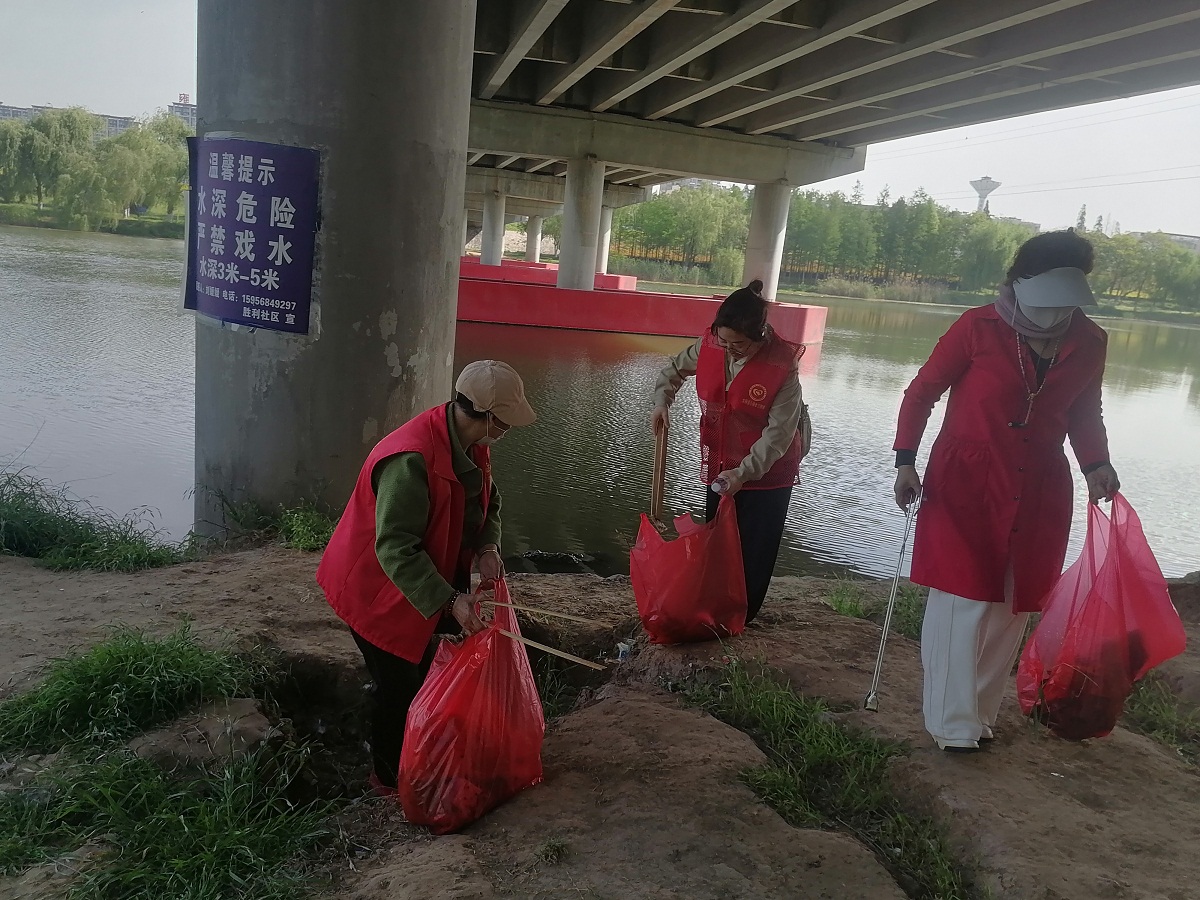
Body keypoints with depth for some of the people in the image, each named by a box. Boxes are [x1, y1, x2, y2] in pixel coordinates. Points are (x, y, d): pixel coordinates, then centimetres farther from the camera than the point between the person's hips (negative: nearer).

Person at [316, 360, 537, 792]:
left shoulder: (472, 445, -6)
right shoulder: (411, 459, -35)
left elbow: (487, 501, 10)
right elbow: (396, 549, -36)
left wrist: (487, 549, -8)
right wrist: (449, 601, -37)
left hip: (423, 586, 9)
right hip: (380, 591, -9)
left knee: (421, 675, 22)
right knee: (400, 686, 5)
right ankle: (391, 779, 29)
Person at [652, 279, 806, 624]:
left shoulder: (782, 366, -25)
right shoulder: (709, 347, -11)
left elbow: (778, 434, -23)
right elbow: (674, 369, 10)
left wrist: (744, 472, -29)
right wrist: (662, 402, -8)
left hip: (767, 476, -5)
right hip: (721, 469, 5)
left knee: (752, 556, 5)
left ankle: (738, 620, 21)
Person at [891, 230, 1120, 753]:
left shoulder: (1089, 342, 2)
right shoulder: (980, 328, -11)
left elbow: (1084, 412, 16)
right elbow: (922, 392, -5)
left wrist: (1095, 464, -2)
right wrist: (905, 461, -11)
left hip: (1039, 493, 5)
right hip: (965, 484, -4)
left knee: (1012, 606, 10)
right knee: (963, 601, -4)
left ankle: (981, 713, 26)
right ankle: (953, 725, 8)